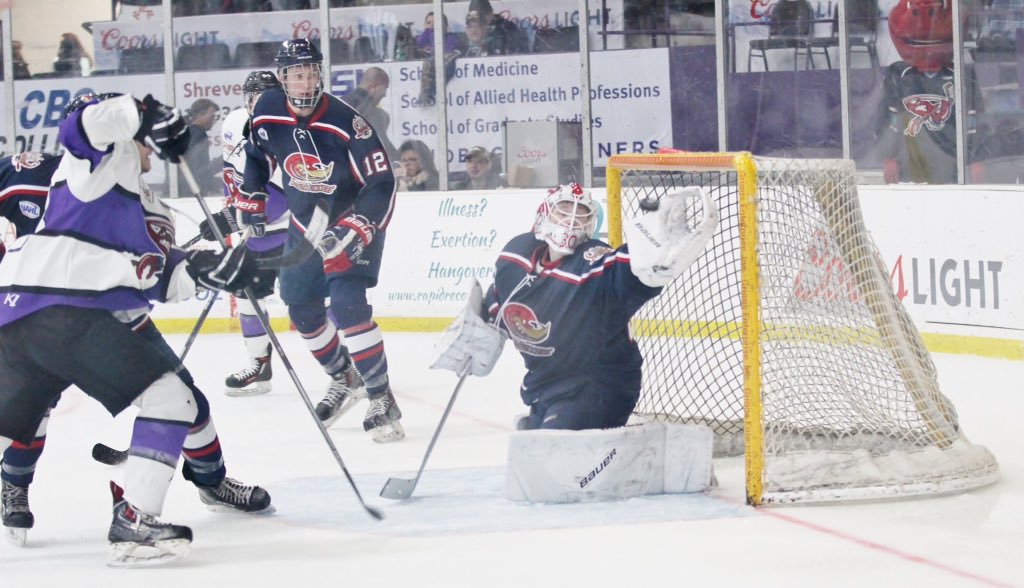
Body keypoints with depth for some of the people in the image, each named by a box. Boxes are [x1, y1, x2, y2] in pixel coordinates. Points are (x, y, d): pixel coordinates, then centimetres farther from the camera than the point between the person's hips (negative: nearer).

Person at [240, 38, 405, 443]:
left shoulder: (347, 123, -27)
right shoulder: (268, 112, -11)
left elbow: (382, 185, -27)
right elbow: (254, 154, 12)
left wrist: (352, 233, -37)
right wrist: (249, 201, 11)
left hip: (355, 220, -6)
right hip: (305, 224, 6)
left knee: (347, 304, -23)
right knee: (301, 307, 10)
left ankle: (382, 401, -18)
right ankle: (344, 380, 33)